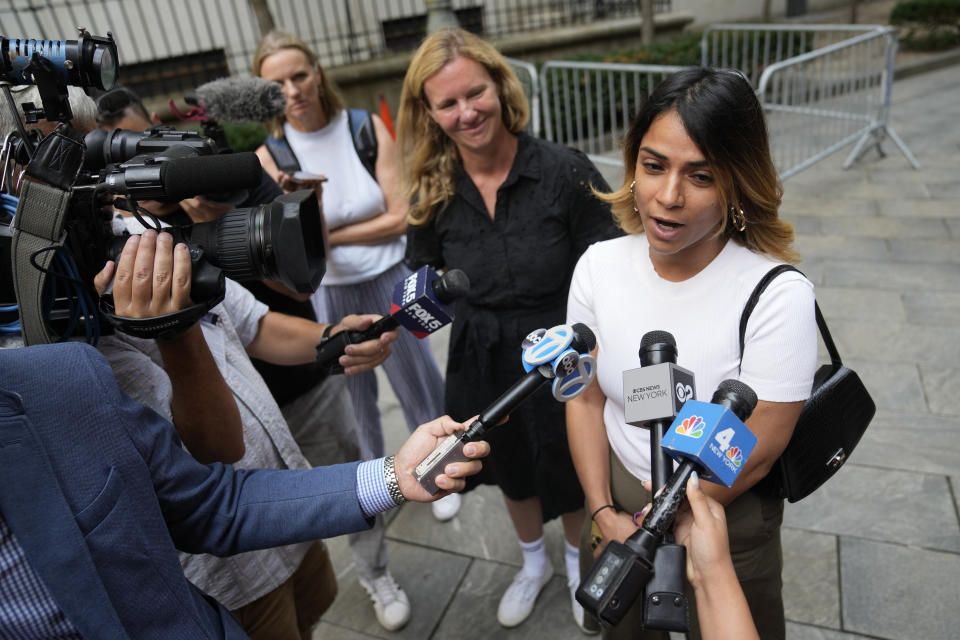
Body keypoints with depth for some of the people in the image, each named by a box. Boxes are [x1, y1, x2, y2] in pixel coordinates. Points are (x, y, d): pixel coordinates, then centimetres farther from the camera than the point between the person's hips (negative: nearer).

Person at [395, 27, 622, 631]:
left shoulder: (565, 170, -19)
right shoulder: (434, 190, -9)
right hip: (484, 365, 4)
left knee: (569, 471, 21)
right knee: (511, 470, 26)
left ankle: (578, 562, 55)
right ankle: (534, 563, 58)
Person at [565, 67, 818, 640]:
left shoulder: (779, 297, -27)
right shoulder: (600, 265, -13)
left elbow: (753, 458, -21)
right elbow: (586, 398, -6)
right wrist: (603, 514, -11)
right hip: (615, 499, 4)